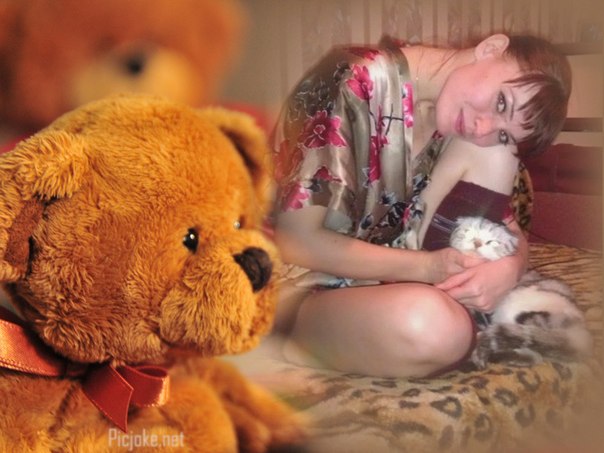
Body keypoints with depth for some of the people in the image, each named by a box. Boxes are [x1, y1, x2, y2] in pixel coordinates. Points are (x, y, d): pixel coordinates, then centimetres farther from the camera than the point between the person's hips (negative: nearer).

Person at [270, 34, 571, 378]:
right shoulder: (355, 85, -22)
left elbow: (510, 231, 3)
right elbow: (296, 239, -22)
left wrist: (508, 269, -21)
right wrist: (426, 268, -23)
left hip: (391, 277, 6)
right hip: (310, 284, -5)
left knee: (492, 154, -10)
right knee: (432, 325, -37)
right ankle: (286, 346, -11)